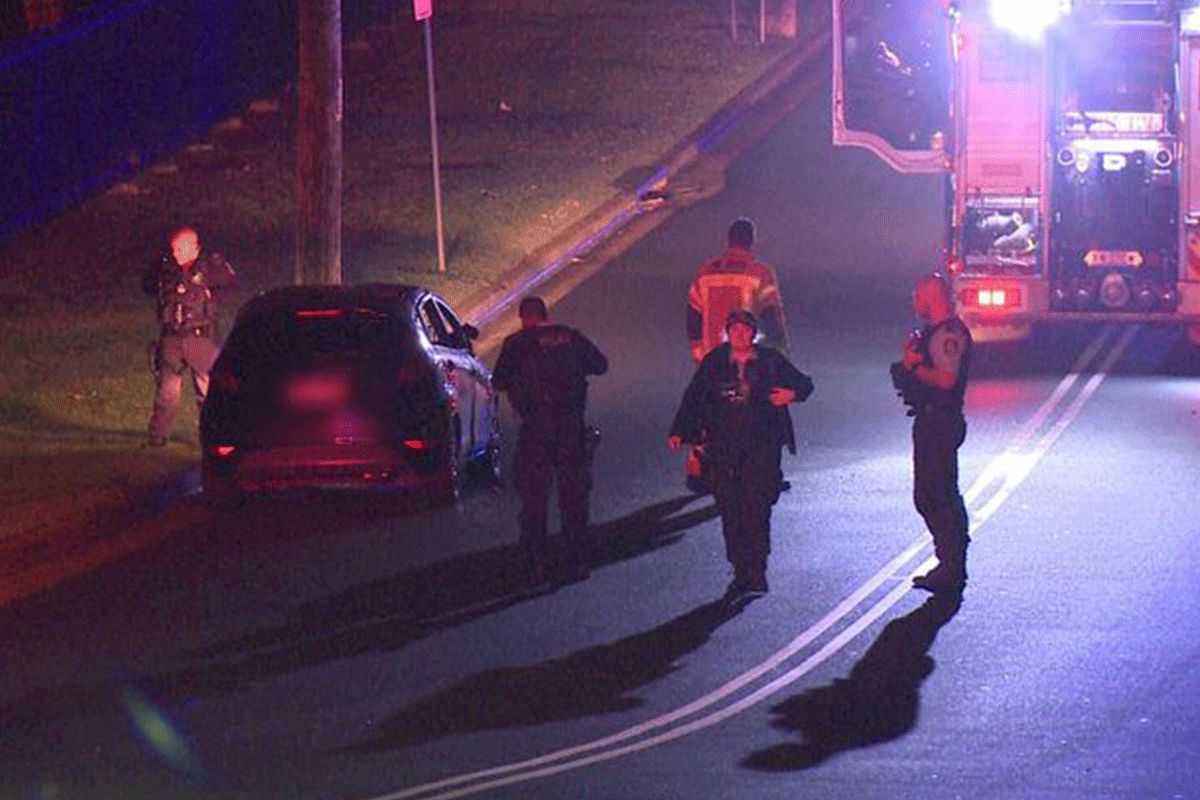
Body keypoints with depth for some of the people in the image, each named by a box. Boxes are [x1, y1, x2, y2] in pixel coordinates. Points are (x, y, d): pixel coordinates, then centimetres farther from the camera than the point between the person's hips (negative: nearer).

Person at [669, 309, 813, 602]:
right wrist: (679, 432, -6)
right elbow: (693, 399, 6)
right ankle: (741, 573, 12)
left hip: (762, 446, -2)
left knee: (756, 508, -12)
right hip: (724, 448, 2)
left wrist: (792, 394, -11)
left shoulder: (770, 361, 3)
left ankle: (756, 574, -7)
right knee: (730, 510, 2)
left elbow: (803, 383, 12)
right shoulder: (713, 363, 6)